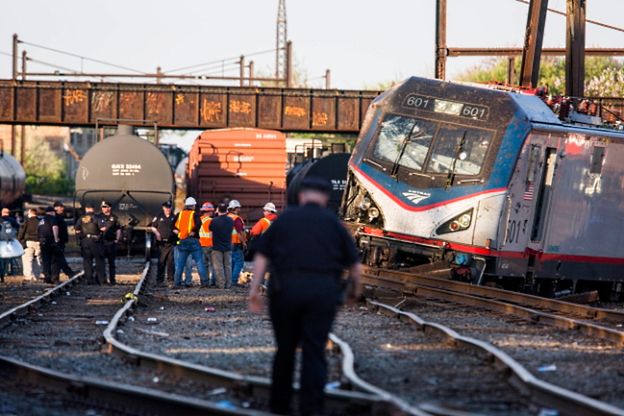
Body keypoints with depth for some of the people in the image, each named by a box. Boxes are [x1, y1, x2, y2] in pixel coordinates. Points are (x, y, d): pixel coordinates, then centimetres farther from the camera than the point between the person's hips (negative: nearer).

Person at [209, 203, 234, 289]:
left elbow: (210, 229, 0)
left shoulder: (214, 220, -15)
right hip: (228, 246, 4)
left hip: (217, 247, -4)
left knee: (218, 267, 1)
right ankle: (228, 284, 11)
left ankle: (221, 284, -2)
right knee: (228, 266, 11)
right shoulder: (231, 220, -2)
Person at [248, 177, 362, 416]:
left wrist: (254, 291, 0)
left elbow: (261, 255, 2)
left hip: (285, 290, 1)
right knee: (314, 353, -1)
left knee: (285, 350, 16)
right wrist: (355, 288, 27)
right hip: (322, 293, -1)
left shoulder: (283, 219, 9)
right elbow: (353, 263, 9)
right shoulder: (333, 222, 7)